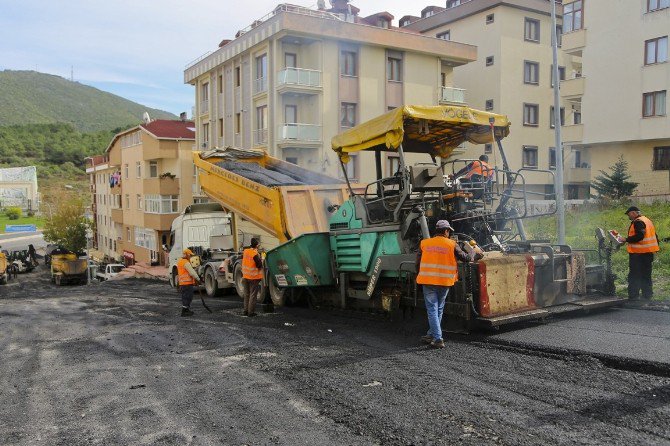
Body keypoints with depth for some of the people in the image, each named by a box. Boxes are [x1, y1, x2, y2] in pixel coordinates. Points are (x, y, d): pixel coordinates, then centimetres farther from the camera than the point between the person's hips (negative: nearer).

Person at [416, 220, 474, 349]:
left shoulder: (424, 244, 2)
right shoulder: (452, 245, -1)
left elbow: (418, 262, 8)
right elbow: (464, 257, 10)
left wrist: (420, 276, 24)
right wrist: (472, 258, 32)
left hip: (428, 281, 0)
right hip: (445, 281, 1)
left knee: (432, 310, 1)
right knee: (439, 309, 17)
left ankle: (438, 339, -6)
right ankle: (431, 335, 26)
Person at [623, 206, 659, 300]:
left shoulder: (638, 222, -15)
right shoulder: (648, 221, 17)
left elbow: (639, 236, -27)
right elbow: (655, 236, 19)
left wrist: (626, 239, -19)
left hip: (638, 253, -10)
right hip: (649, 253, 10)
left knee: (634, 275, -6)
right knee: (646, 275, 16)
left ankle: (633, 296, -7)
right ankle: (647, 294, 21)